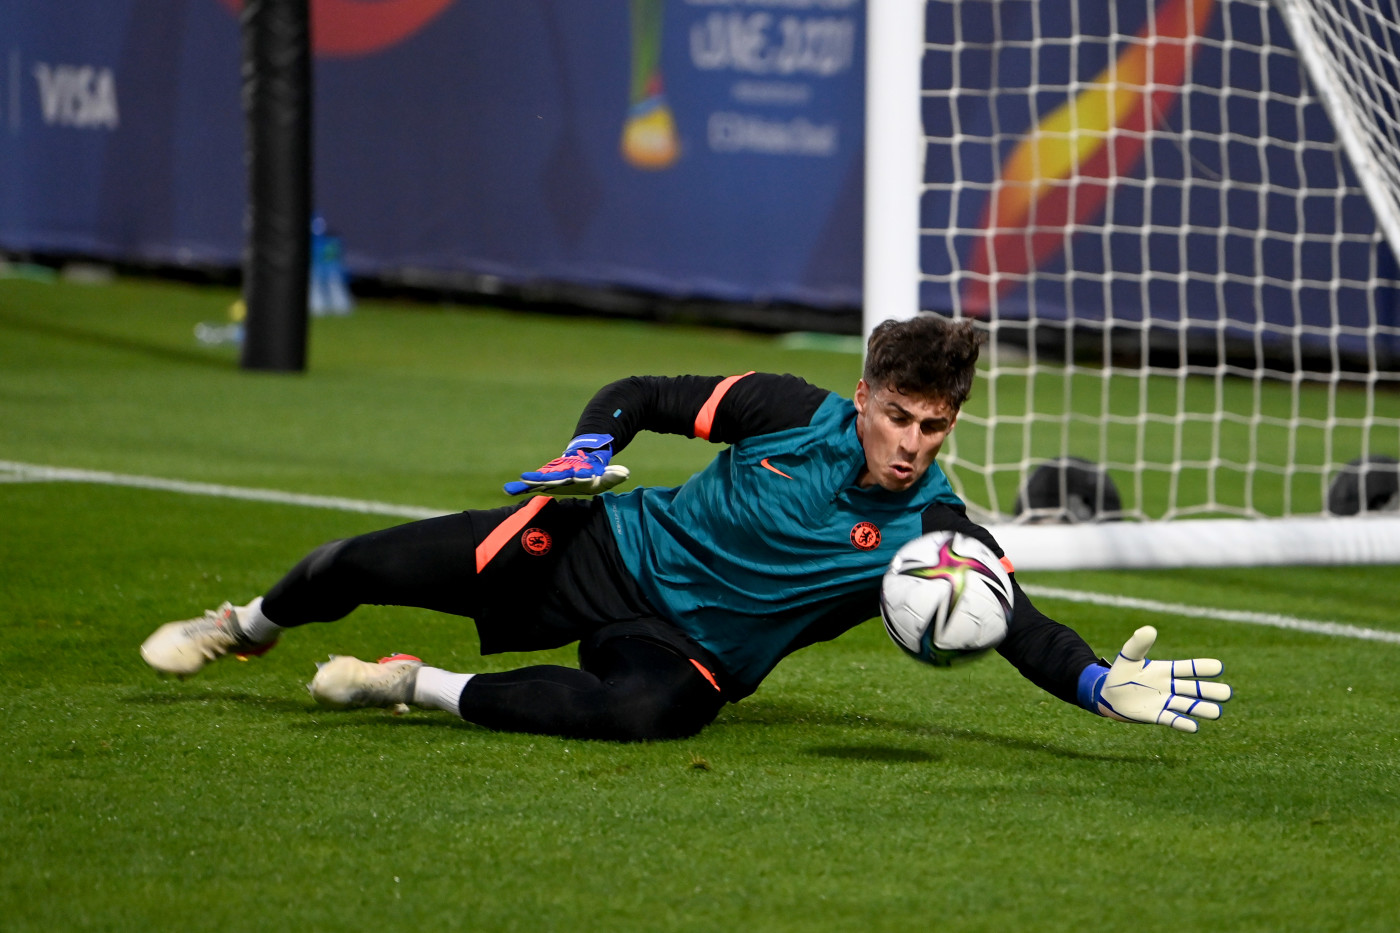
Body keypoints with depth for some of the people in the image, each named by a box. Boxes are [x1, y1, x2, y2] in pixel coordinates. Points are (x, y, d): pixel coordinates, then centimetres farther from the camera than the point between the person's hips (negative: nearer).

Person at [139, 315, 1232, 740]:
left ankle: (418, 687, -18)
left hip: (689, 645, -1)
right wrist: (591, 445, -23)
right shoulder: (789, 411, -14)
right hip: (608, 547, 1)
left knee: (650, 709, -39)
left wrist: (1104, 682, -38)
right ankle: (246, 626, 34)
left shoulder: (931, 529, -15)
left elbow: (1019, 624, -21)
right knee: (358, 567, -3)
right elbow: (637, 395, -4)